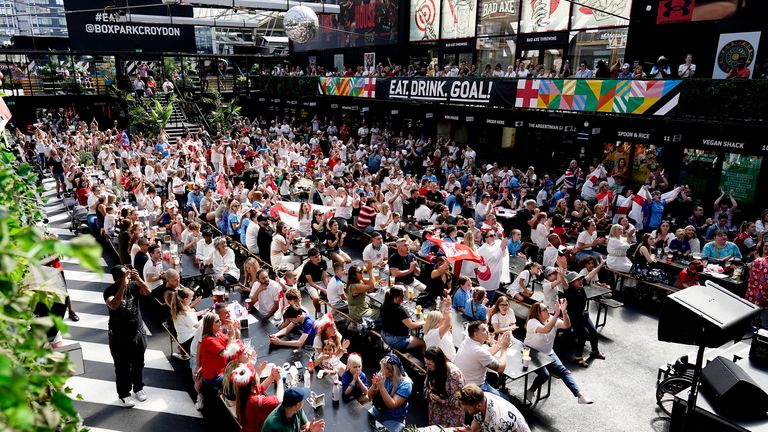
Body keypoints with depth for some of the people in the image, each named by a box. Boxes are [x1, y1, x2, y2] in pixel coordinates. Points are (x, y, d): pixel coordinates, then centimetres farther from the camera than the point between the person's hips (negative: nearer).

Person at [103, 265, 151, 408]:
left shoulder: (133, 285, -8)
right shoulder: (110, 291, -18)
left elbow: (147, 292, -22)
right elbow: (114, 305, -36)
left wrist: (138, 278, -36)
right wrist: (123, 285, -42)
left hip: (138, 332, 4)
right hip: (119, 336, -4)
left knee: (138, 363, 19)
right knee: (122, 367, 9)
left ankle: (138, 388, 39)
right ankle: (124, 395, 26)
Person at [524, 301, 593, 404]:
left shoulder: (552, 318, -3)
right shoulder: (532, 322, -23)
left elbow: (567, 326, -18)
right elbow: (546, 330, -42)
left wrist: (564, 311, -34)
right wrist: (557, 314, -44)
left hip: (548, 353, 6)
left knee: (563, 371, -10)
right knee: (544, 374, -23)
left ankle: (579, 395, -10)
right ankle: (530, 391, 1)